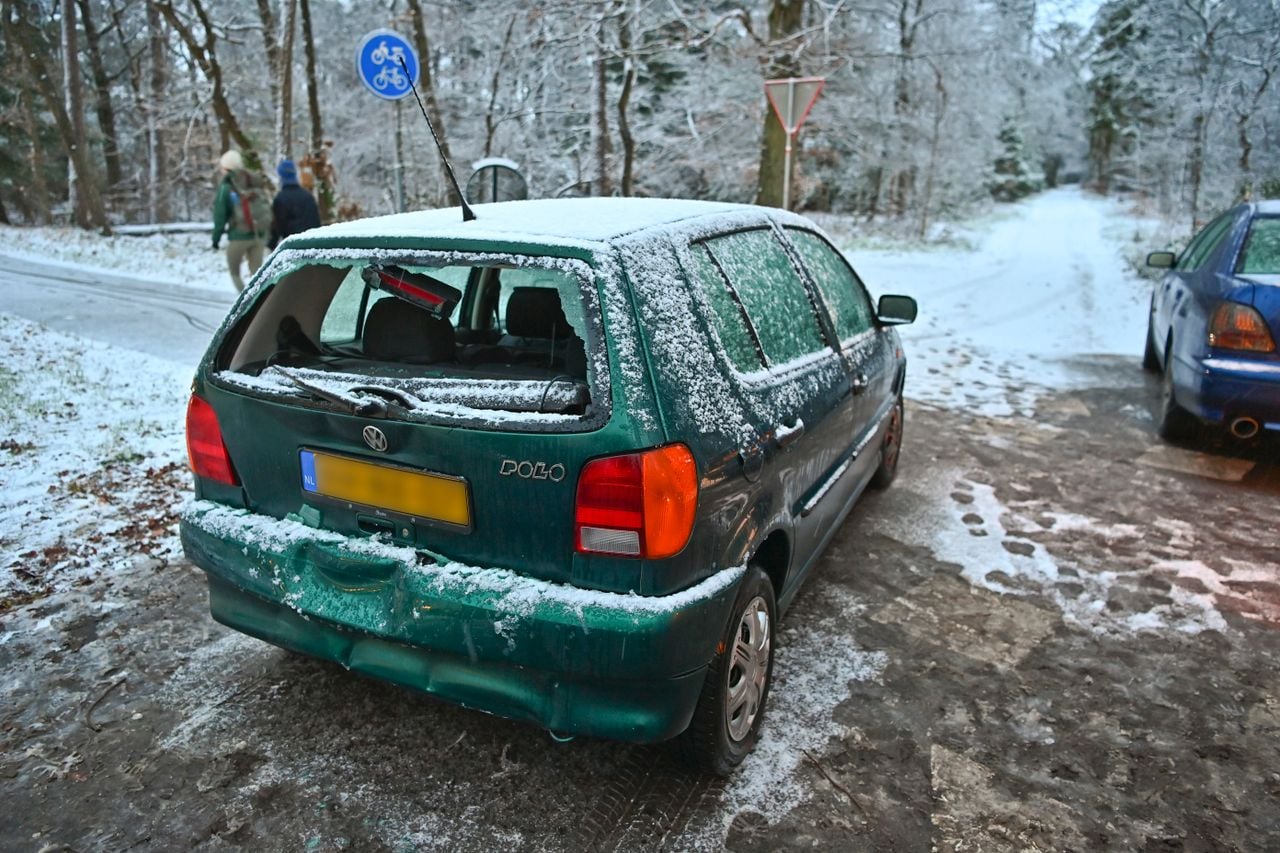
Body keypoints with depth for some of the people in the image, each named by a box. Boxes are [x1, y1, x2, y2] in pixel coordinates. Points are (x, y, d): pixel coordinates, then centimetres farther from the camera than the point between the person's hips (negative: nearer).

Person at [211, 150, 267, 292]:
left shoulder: (226, 187, -7)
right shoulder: (253, 183, 7)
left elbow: (220, 216, -6)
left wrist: (215, 240, 2)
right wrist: (262, 233, 14)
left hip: (239, 237, -4)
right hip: (258, 235, 4)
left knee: (234, 273, 12)